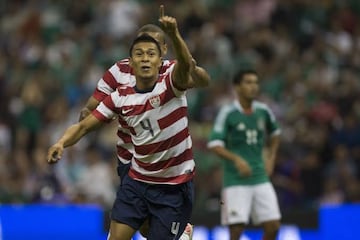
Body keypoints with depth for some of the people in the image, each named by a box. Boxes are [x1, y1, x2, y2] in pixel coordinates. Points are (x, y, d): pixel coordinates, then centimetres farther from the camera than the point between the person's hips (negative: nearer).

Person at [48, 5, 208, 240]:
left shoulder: (171, 83, -13)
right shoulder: (120, 97, -2)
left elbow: (186, 65, -36)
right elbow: (84, 126, -1)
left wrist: (174, 35, -57)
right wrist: (62, 142, -23)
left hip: (175, 186, -3)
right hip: (137, 181, 4)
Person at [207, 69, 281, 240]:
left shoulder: (263, 111, 7)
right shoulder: (227, 113, -8)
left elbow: (275, 133, 27)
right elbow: (214, 144, -16)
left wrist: (270, 158, 14)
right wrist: (236, 159, -29)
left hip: (261, 179, 5)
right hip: (235, 180, -5)